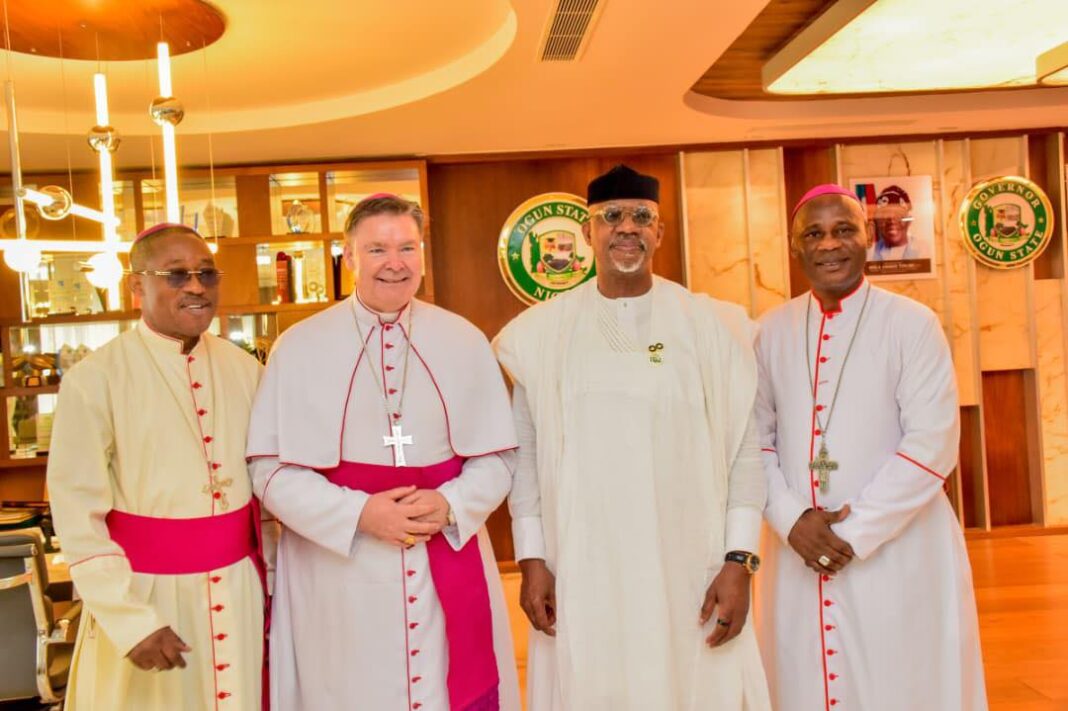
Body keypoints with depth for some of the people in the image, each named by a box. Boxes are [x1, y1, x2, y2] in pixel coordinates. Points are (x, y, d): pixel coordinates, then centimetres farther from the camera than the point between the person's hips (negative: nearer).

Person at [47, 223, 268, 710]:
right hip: (146, 590, -4)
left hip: (239, 585, 4)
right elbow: (77, 514, -11)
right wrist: (130, 620, -15)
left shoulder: (244, 368, 1)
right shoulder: (95, 378, -11)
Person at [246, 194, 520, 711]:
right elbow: (271, 470, -4)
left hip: (449, 574, 2)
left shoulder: (464, 342, 5)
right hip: (341, 576, -1)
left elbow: (497, 457, 5)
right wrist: (359, 514, -16)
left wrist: (450, 505, -13)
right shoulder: (299, 348, -1)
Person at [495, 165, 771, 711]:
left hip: (690, 571, 0)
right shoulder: (542, 333, 2)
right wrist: (531, 560, 1)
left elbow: (745, 448, -1)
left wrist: (740, 561, -5)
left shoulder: (712, 326, 0)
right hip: (581, 572, 1)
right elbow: (526, 452, 4)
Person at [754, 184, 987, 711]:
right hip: (799, 556, 3)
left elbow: (933, 443, -11)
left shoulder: (912, 323, -5)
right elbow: (756, 437, 6)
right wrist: (791, 520, -9)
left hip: (898, 555, -3)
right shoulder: (771, 331, 5)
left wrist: (857, 533, -14)